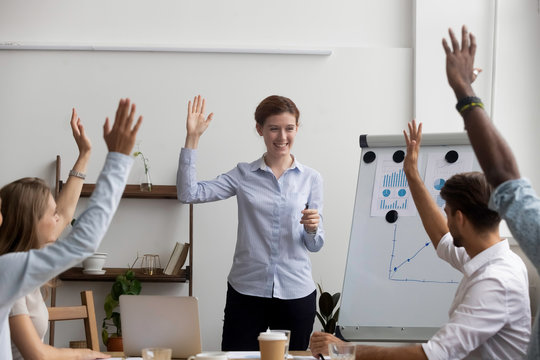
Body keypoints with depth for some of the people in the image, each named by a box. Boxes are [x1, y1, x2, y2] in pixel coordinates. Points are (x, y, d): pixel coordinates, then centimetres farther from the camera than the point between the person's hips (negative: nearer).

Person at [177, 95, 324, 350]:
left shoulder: (311, 179, 6)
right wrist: (192, 138, -8)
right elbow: (189, 193, -7)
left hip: (296, 293, 1)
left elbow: (315, 245, 9)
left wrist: (312, 229, -15)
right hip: (246, 291, -1)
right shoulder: (244, 175, 4)